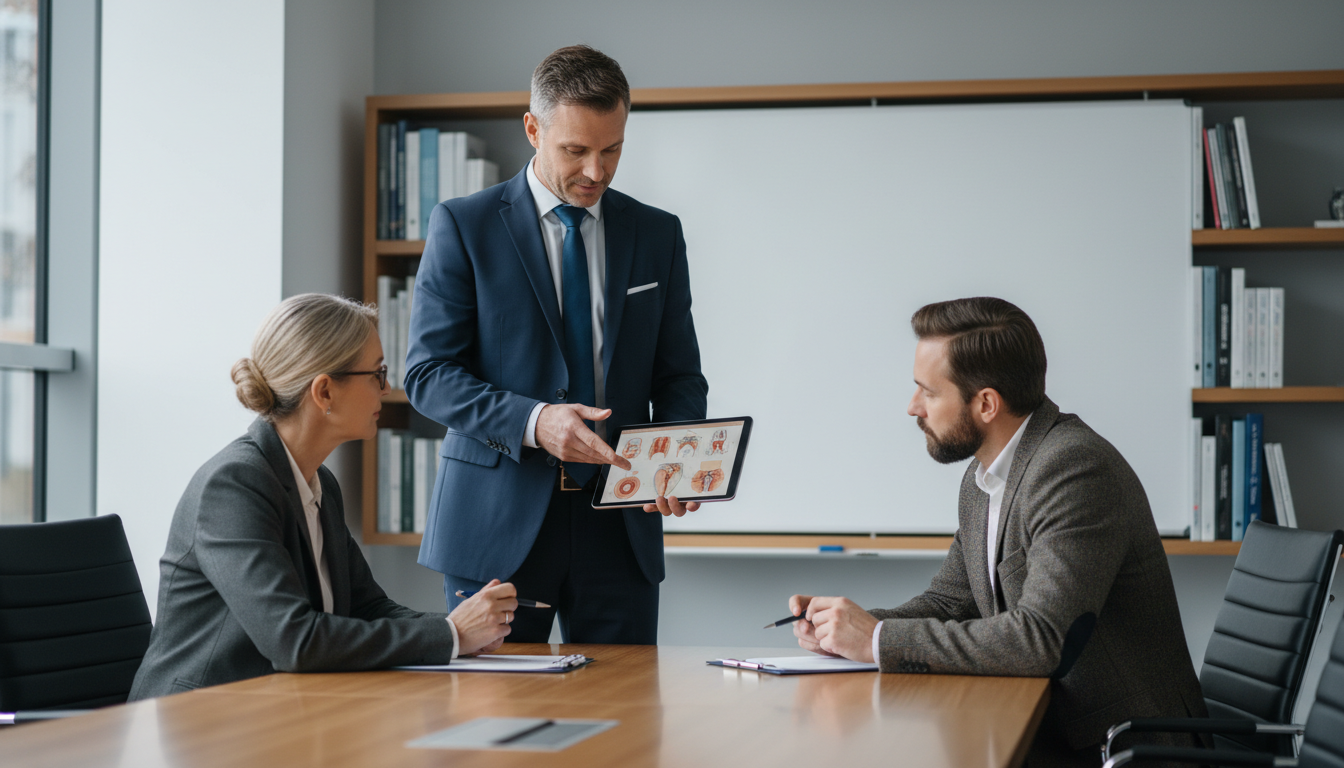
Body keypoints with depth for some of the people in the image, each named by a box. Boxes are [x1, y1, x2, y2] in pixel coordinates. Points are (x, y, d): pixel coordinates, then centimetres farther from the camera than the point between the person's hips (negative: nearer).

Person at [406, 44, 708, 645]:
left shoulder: (657, 235, 10)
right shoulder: (463, 225, 0)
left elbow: (679, 376, 12)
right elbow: (428, 374, -5)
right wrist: (532, 421, -21)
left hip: (618, 525, 3)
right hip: (497, 525, -3)